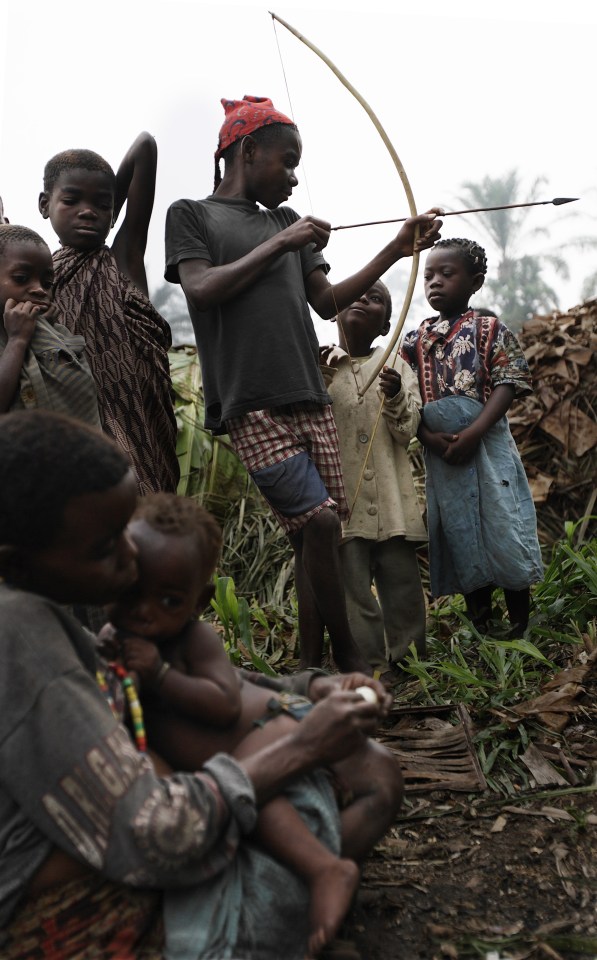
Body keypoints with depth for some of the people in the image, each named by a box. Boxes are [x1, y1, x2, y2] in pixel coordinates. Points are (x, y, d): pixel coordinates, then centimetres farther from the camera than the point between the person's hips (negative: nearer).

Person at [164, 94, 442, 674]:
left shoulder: (286, 221, 22)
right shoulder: (191, 214, 7)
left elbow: (329, 301, 18)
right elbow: (201, 289, -9)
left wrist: (396, 251, 11)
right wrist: (279, 245, -8)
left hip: (309, 398, 6)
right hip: (251, 404, -6)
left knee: (316, 533, 3)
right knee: (318, 520, -14)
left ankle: (310, 665, 14)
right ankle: (347, 656, 4)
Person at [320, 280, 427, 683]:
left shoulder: (394, 366, 10)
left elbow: (407, 432, 1)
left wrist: (395, 397, -18)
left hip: (391, 496, 1)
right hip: (342, 495, -1)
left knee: (403, 580, 5)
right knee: (353, 583, -2)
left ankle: (407, 657, 20)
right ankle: (372, 664, 8)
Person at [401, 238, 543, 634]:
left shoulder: (491, 330, 1)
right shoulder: (415, 341, 9)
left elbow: (507, 386, -8)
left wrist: (472, 433, -20)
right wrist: (429, 437, -12)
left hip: (487, 446, -3)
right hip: (440, 453, 3)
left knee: (504, 534, -1)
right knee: (462, 541, 10)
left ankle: (520, 632, 14)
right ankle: (481, 632, 23)